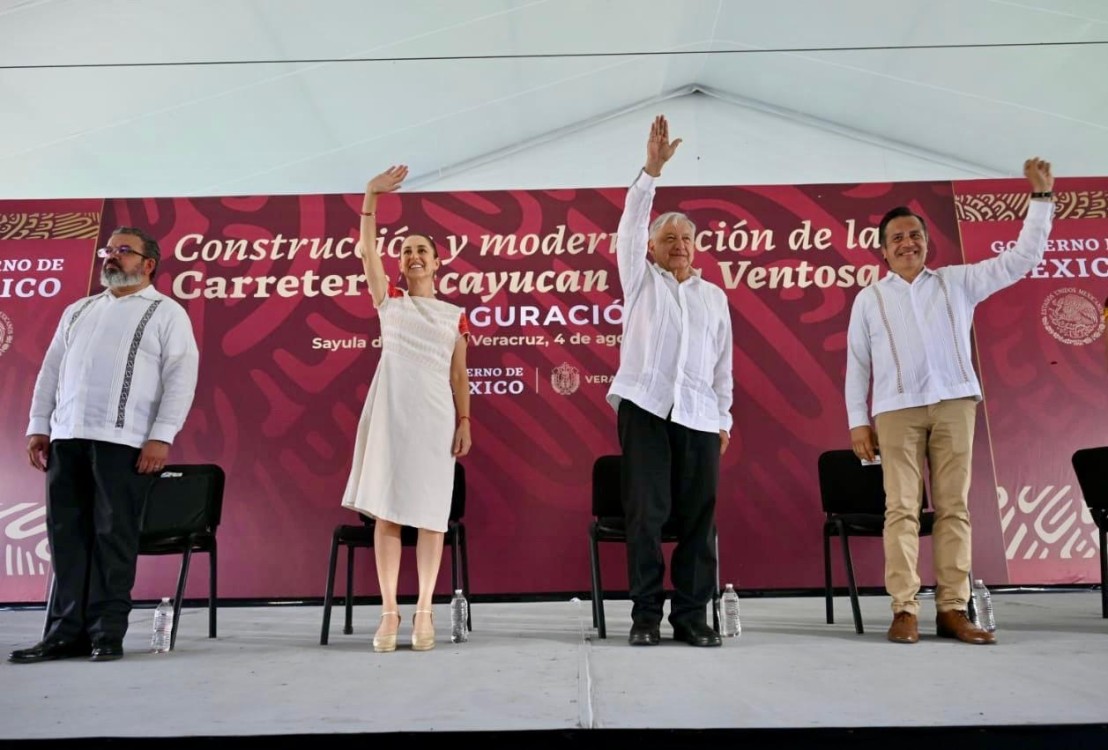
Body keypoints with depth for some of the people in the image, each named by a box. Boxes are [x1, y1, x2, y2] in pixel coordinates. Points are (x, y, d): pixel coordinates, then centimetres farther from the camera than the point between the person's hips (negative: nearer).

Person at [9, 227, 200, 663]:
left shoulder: (167, 313, 4)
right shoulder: (78, 311, 22)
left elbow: (181, 377, -5)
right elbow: (51, 370, 20)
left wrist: (161, 437, -13)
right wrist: (38, 427, 10)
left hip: (123, 441, -5)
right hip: (67, 438, 5)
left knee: (113, 536, -3)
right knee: (67, 536, 5)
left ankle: (107, 632, 5)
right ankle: (66, 632, 12)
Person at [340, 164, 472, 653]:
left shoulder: (454, 315, 10)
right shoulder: (389, 301, 10)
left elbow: (459, 374, 9)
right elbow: (367, 250, 0)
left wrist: (465, 422, 2)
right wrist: (371, 196, -8)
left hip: (435, 419, 0)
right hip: (390, 415, 0)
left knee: (430, 513, 2)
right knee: (385, 510, 0)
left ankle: (424, 612, 9)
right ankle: (389, 612, 7)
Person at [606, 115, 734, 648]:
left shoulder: (714, 296, 19)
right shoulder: (641, 280, 13)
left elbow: (723, 363, 17)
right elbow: (630, 225, -2)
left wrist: (724, 419, 12)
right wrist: (652, 169, -11)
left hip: (699, 415, 3)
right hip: (644, 407, -2)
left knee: (698, 518, 2)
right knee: (646, 514, -4)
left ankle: (692, 615, 11)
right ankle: (645, 615, 5)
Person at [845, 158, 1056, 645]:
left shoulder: (957, 281, 15)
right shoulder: (869, 298, 12)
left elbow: (1023, 257, 13)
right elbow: (856, 363, 9)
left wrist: (1041, 196, 8)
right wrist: (858, 420, 1)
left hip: (954, 404, 1)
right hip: (896, 410, -1)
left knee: (953, 507, 0)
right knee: (902, 508, -5)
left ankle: (952, 609, 4)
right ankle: (904, 611, -5)